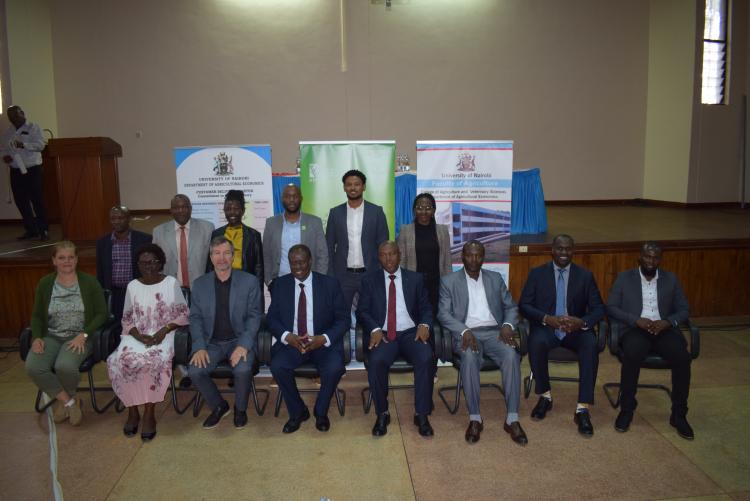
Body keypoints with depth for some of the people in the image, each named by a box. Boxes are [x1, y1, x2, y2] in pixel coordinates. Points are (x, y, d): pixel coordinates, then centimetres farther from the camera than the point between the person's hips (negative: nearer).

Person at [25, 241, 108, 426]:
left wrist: (84, 335, -16)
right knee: (33, 367, -26)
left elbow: (101, 313, -2)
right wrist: (37, 337, -6)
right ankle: (70, 402, -4)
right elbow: (37, 315, 12)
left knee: (65, 366, -32)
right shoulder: (45, 283, 7)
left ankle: (62, 401, 4)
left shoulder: (89, 282, -2)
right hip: (51, 336, 3)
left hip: (79, 337, -3)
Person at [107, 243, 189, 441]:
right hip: (136, 336, 3)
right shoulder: (132, 286, 11)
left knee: (155, 360, -34)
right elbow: (127, 319, 11)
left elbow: (182, 314, 3)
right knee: (121, 361, -27)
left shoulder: (171, 283, 3)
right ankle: (132, 411, -10)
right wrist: (139, 336, -8)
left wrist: (164, 330, -13)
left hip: (163, 335, -3)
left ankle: (149, 414, -19)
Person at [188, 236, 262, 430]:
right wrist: (200, 347, -10)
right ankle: (218, 406, 7)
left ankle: (240, 408, 2)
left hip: (240, 340, -2)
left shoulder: (250, 281, -1)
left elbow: (254, 316, -4)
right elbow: (195, 317, 5)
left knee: (242, 369, -30)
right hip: (211, 342, 3)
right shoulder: (200, 284, 7)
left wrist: (243, 345, -18)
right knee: (195, 371, -22)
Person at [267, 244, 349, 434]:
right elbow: (271, 317, 5)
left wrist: (324, 338, -18)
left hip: (323, 342, -1)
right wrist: (287, 336, -15)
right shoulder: (280, 285, 6)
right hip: (291, 342, 2)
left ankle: (321, 411, 2)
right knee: (277, 366, -27)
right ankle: (297, 412, 0)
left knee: (334, 368, -30)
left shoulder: (330, 284, -1)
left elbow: (344, 318, -1)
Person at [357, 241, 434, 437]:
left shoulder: (415, 279, 12)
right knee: (376, 361, -32)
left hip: (410, 333, 1)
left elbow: (426, 308, 11)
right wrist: (374, 329, -15)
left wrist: (424, 325, -11)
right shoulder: (369, 280, 10)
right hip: (382, 334, -1)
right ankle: (382, 414, -11)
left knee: (426, 358, -29)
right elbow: (362, 311, 4)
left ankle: (421, 414, -14)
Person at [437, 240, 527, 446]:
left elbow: (511, 307, 16)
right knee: (470, 357, -36)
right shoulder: (449, 281, 8)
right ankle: (475, 418, -22)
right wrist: (465, 331, -18)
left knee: (512, 355, -30)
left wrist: (507, 325, -7)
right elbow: (443, 314, -1)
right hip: (466, 333, -2)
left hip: (494, 331, 2)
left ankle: (512, 419, -23)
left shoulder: (496, 278, 17)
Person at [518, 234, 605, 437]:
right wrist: (547, 319, -20)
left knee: (591, 345, -31)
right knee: (536, 343, -34)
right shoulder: (537, 273, 4)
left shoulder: (585, 275, 7)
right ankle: (545, 396, -10)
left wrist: (582, 322, -20)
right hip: (546, 328, -1)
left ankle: (582, 409, -26)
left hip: (576, 329, 1)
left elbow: (598, 309, 2)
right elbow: (523, 305, -2)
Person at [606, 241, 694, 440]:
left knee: (682, 357, -28)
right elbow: (610, 308, 1)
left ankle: (679, 414, -12)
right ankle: (627, 409, -16)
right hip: (635, 329, -2)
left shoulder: (671, 279, 14)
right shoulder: (624, 278, 7)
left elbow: (684, 310, 12)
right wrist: (636, 320, -14)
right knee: (632, 355, -35)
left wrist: (667, 322, -10)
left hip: (664, 329, 2)